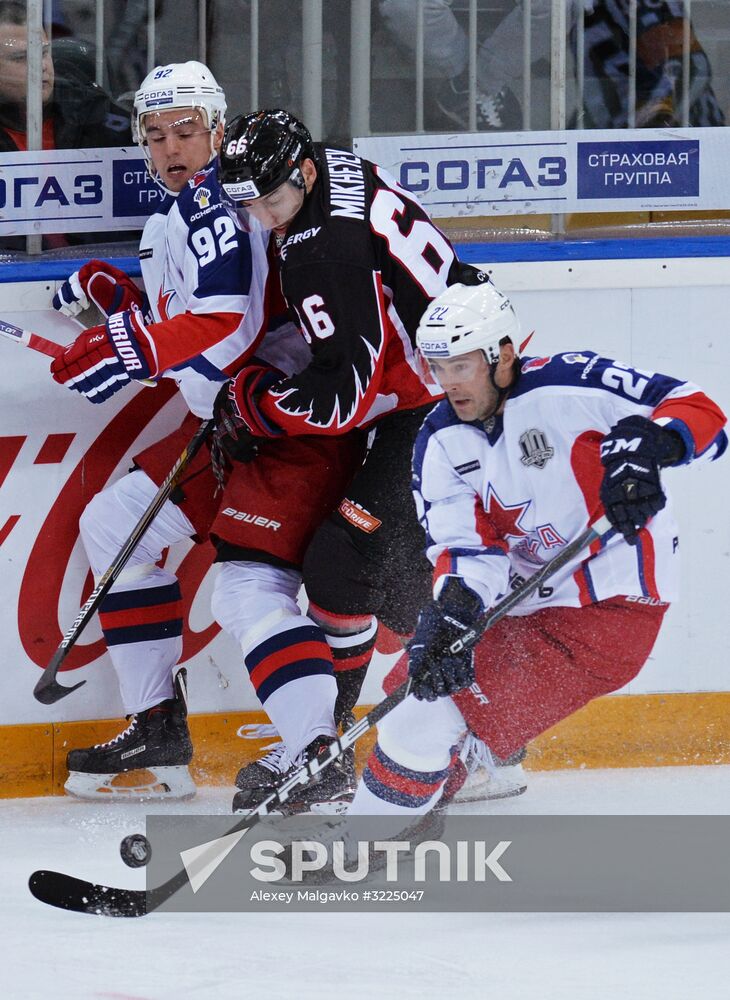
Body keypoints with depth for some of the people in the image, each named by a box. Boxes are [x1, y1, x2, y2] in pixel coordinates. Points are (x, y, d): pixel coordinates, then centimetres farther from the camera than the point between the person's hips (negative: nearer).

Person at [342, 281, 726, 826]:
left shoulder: (568, 388, -18)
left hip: (614, 600, -8)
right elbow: (465, 546, -7)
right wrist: (450, 613, -27)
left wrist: (644, 447, -38)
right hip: (526, 595, 8)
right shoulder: (441, 442, 2)